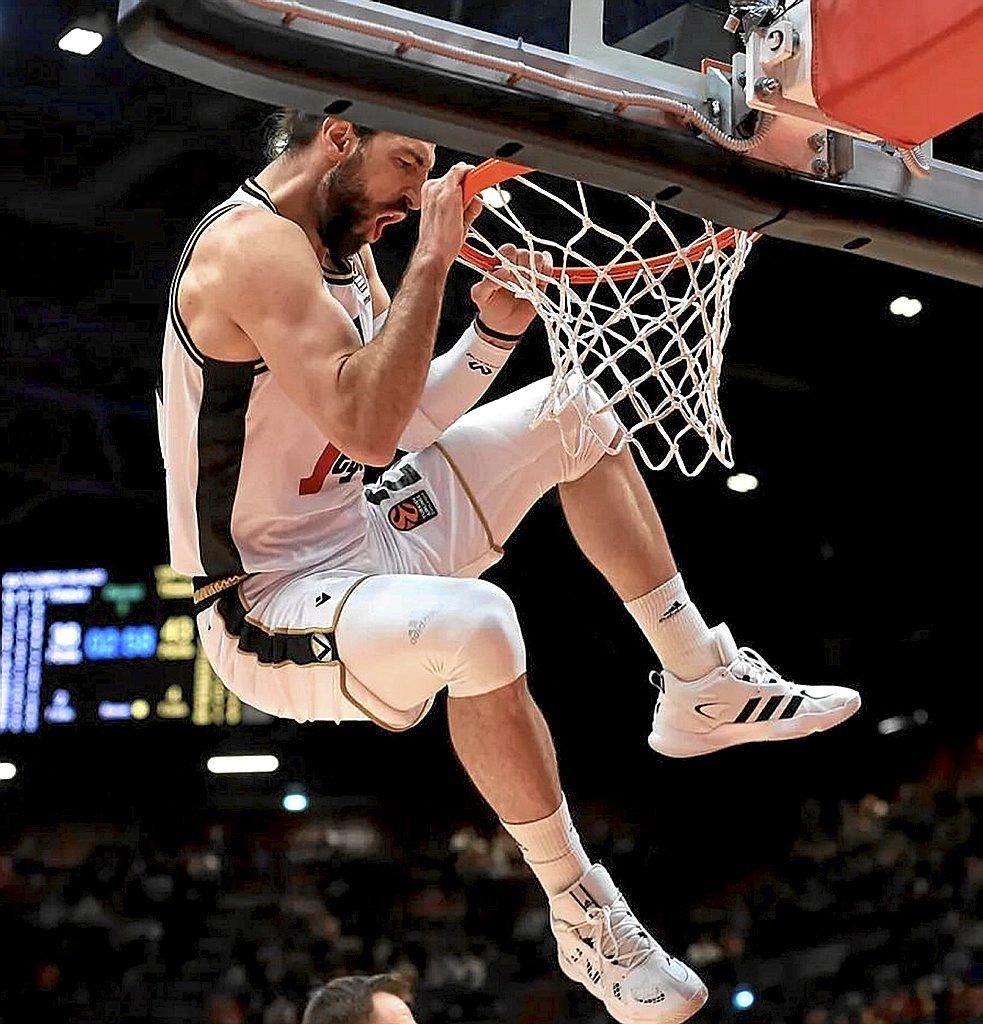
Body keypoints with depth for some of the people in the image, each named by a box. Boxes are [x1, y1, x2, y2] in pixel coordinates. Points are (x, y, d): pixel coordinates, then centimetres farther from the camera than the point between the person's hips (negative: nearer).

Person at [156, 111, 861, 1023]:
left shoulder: (339, 244, 8)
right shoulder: (253, 245, -23)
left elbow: (408, 418, 8)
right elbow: (367, 429, -33)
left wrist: (495, 327, -8)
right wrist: (432, 258, -29)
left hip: (362, 535, 11)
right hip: (271, 607, -10)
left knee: (573, 415, 16)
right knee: (477, 627, -40)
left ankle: (703, 686, 18)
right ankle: (580, 916, -19)